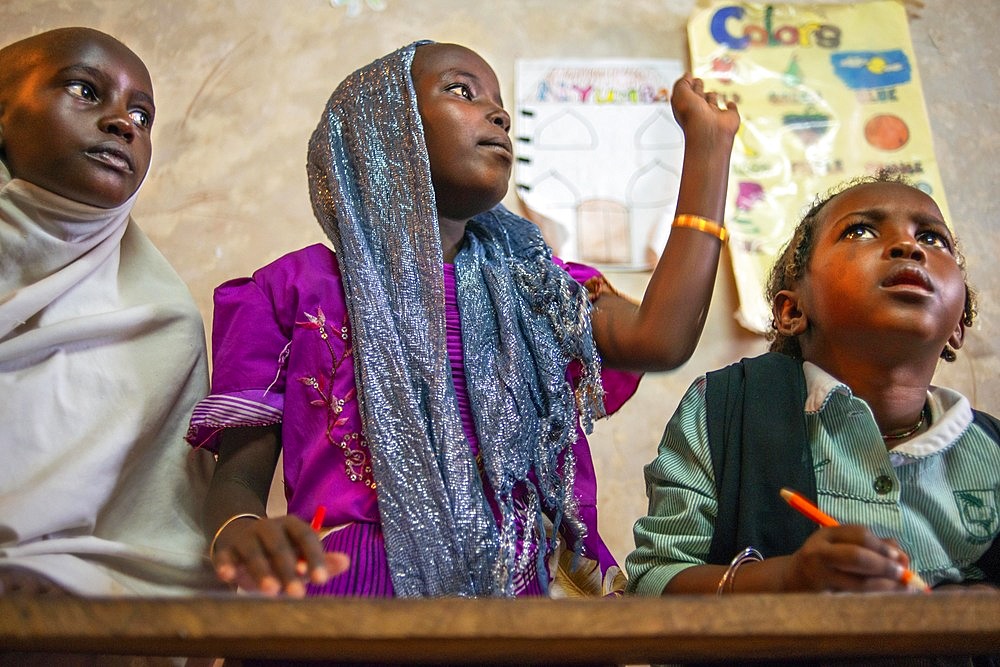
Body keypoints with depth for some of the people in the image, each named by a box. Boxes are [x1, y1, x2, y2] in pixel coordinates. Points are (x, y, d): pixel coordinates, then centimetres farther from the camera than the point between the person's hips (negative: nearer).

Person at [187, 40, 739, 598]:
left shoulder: (527, 282, 17)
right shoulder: (295, 291, 7)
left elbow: (660, 340, -1)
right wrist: (241, 534, -20)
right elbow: (238, 477, 6)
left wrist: (709, 141, 7)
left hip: (522, 585, 3)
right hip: (361, 588, -3)